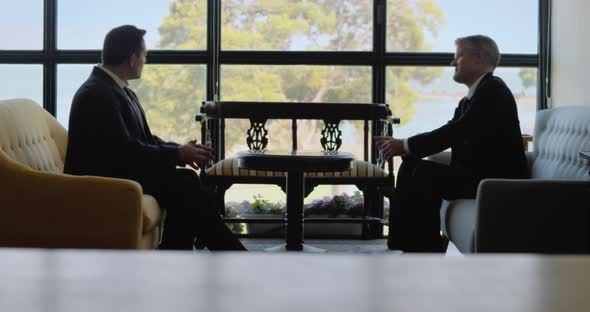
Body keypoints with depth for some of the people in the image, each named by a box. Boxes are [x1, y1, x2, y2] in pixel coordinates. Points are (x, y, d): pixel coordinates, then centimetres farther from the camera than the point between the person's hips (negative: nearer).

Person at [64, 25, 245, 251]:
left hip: (117, 172, 9)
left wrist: (183, 151, -3)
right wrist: (178, 154, -15)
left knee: (185, 181, -9)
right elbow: (124, 150, -24)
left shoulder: (120, 91, 12)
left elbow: (145, 139, 14)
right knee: (182, 185, -16)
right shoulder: (97, 94, -18)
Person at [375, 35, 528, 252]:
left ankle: (429, 252, -14)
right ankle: (402, 244, 1)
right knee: (410, 167, 2)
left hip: (499, 180, -9)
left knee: (426, 173, -21)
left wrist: (405, 146, -17)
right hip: (477, 174, 9)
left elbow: (456, 132, -21)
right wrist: (402, 147, -3)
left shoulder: (493, 89, -12)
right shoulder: (470, 99, 17)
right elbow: (449, 135, 11)